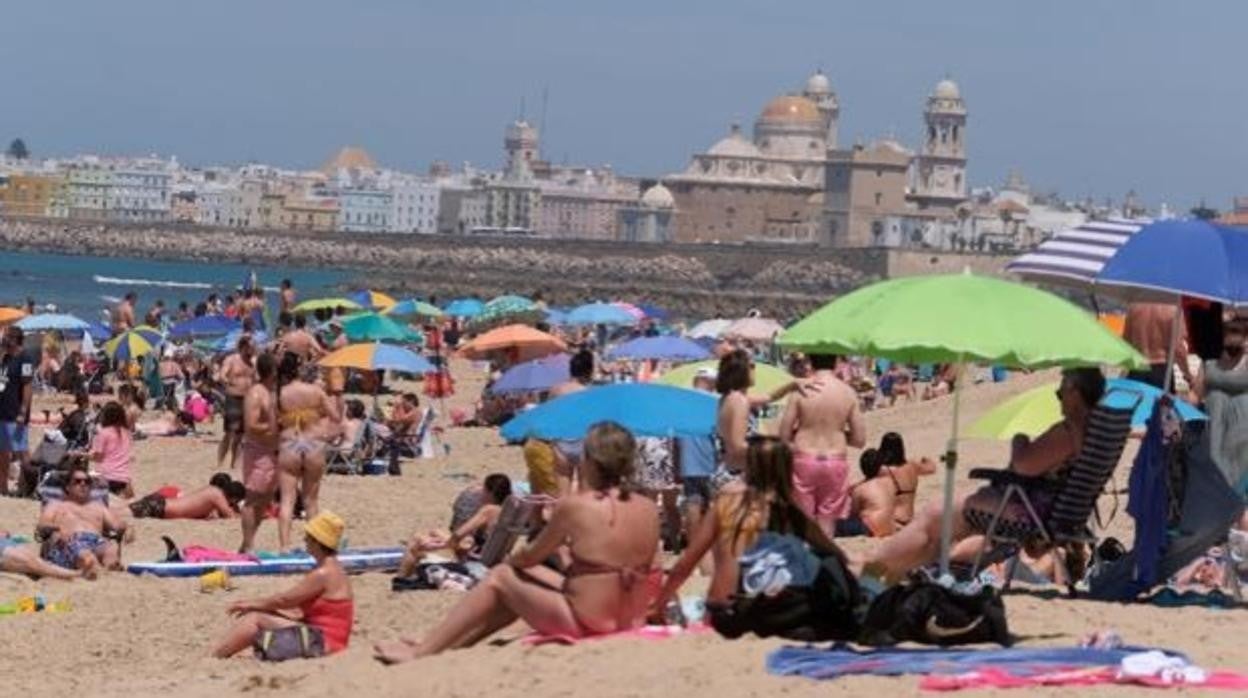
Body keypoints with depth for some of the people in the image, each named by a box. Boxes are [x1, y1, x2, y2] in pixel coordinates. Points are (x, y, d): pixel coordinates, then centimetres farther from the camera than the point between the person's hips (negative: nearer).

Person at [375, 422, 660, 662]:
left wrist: (510, 561, 21)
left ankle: (424, 650, 20)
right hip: (630, 621, 6)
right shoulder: (649, 510, -2)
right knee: (525, 577, 24)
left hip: (585, 625, -6)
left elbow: (531, 555, -1)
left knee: (500, 578, 14)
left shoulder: (575, 506, -16)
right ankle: (453, 644, 36)